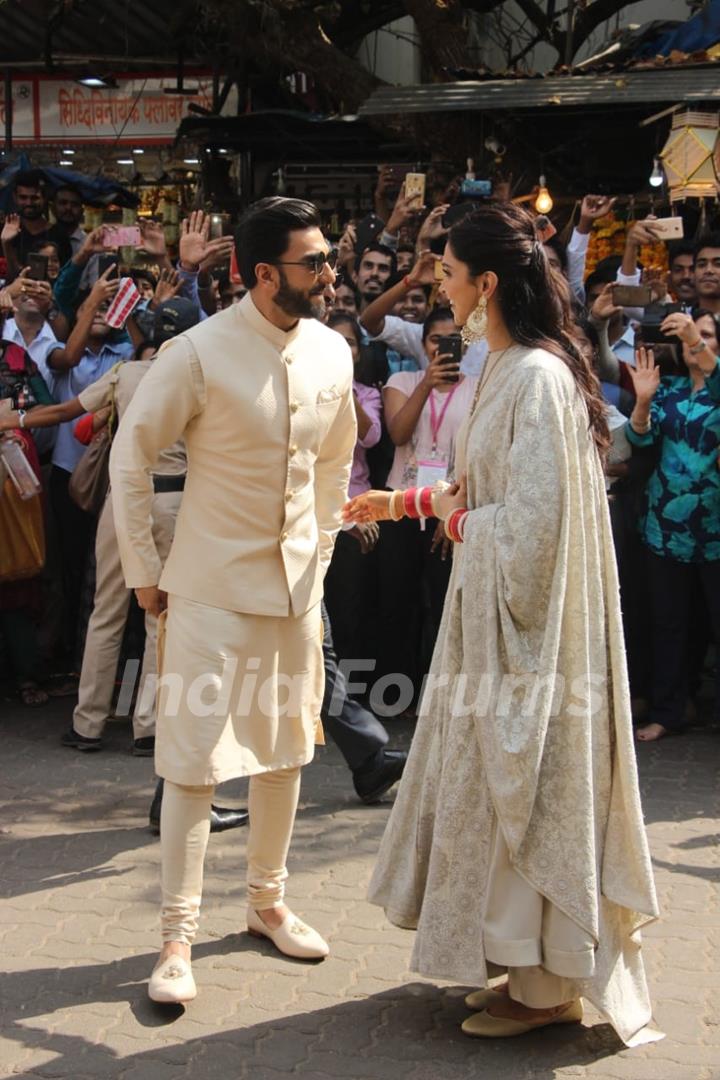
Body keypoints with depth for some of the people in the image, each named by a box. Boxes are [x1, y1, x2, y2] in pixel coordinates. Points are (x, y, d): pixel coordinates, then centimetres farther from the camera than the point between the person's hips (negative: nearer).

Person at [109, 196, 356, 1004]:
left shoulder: (331, 352, 1)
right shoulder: (200, 353, -15)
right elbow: (130, 457, -8)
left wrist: (320, 551, 14)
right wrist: (143, 572, -6)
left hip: (296, 583, 6)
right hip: (212, 585, -5)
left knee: (285, 751, 14)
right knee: (195, 761, -2)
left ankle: (267, 902, 32)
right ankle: (177, 938, 10)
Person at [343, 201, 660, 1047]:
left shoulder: (539, 378, -21)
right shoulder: (508, 368, 10)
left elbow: (533, 518, -25)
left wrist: (456, 520, -9)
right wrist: (406, 502, 17)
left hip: (529, 620, -10)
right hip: (495, 610, 10)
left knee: (525, 786, 2)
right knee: (496, 782, 17)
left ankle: (546, 986, 18)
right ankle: (515, 956, 32)